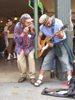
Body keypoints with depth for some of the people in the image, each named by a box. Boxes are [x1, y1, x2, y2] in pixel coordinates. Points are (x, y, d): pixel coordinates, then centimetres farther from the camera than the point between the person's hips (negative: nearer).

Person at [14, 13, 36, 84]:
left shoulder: (31, 25, -15)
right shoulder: (18, 26, -20)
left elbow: (34, 37, -5)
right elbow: (16, 39, -18)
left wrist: (32, 30, -24)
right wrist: (23, 33, -32)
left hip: (30, 46, 1)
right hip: (21, 46, 0)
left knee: (31, 58, -14)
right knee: (20, 60, -10)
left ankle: (32, 77, -6)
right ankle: (23, 76, 11)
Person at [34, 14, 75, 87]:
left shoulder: (58, 22, -18)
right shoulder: (42, 27, -5)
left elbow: (62, 36, -23)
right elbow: (39, 36, 9)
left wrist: (59, 34, -46)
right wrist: (39, 45, -6)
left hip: (61, 43, -3)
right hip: (50, 44, 3)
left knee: (65, 61, -12)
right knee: (46, 60, -3)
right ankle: (40, 79, 4)